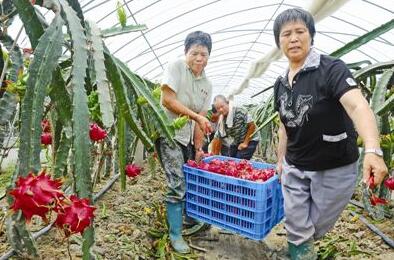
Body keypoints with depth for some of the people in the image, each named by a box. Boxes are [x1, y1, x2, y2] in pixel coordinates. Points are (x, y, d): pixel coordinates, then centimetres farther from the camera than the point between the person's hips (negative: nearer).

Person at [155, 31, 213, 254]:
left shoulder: (207, 85, 7)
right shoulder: (176, 67, -8)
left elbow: (201, 121, 5)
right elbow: (167, 100, -17)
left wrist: (198, 147, 1)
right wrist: (196, 116, -17)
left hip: (188, 138, 6)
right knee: (177, 186, -8)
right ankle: (175, 235, 8)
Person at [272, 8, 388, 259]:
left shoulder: (331, 69, -17)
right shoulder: (280, 83, 3)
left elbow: (358, 106, -34)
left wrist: (373, 150, -49)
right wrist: (281, 160, 13)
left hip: (334, 168, -4)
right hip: (294, 168, 5)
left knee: (317, 226, 15)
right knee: (296, 230, 12)